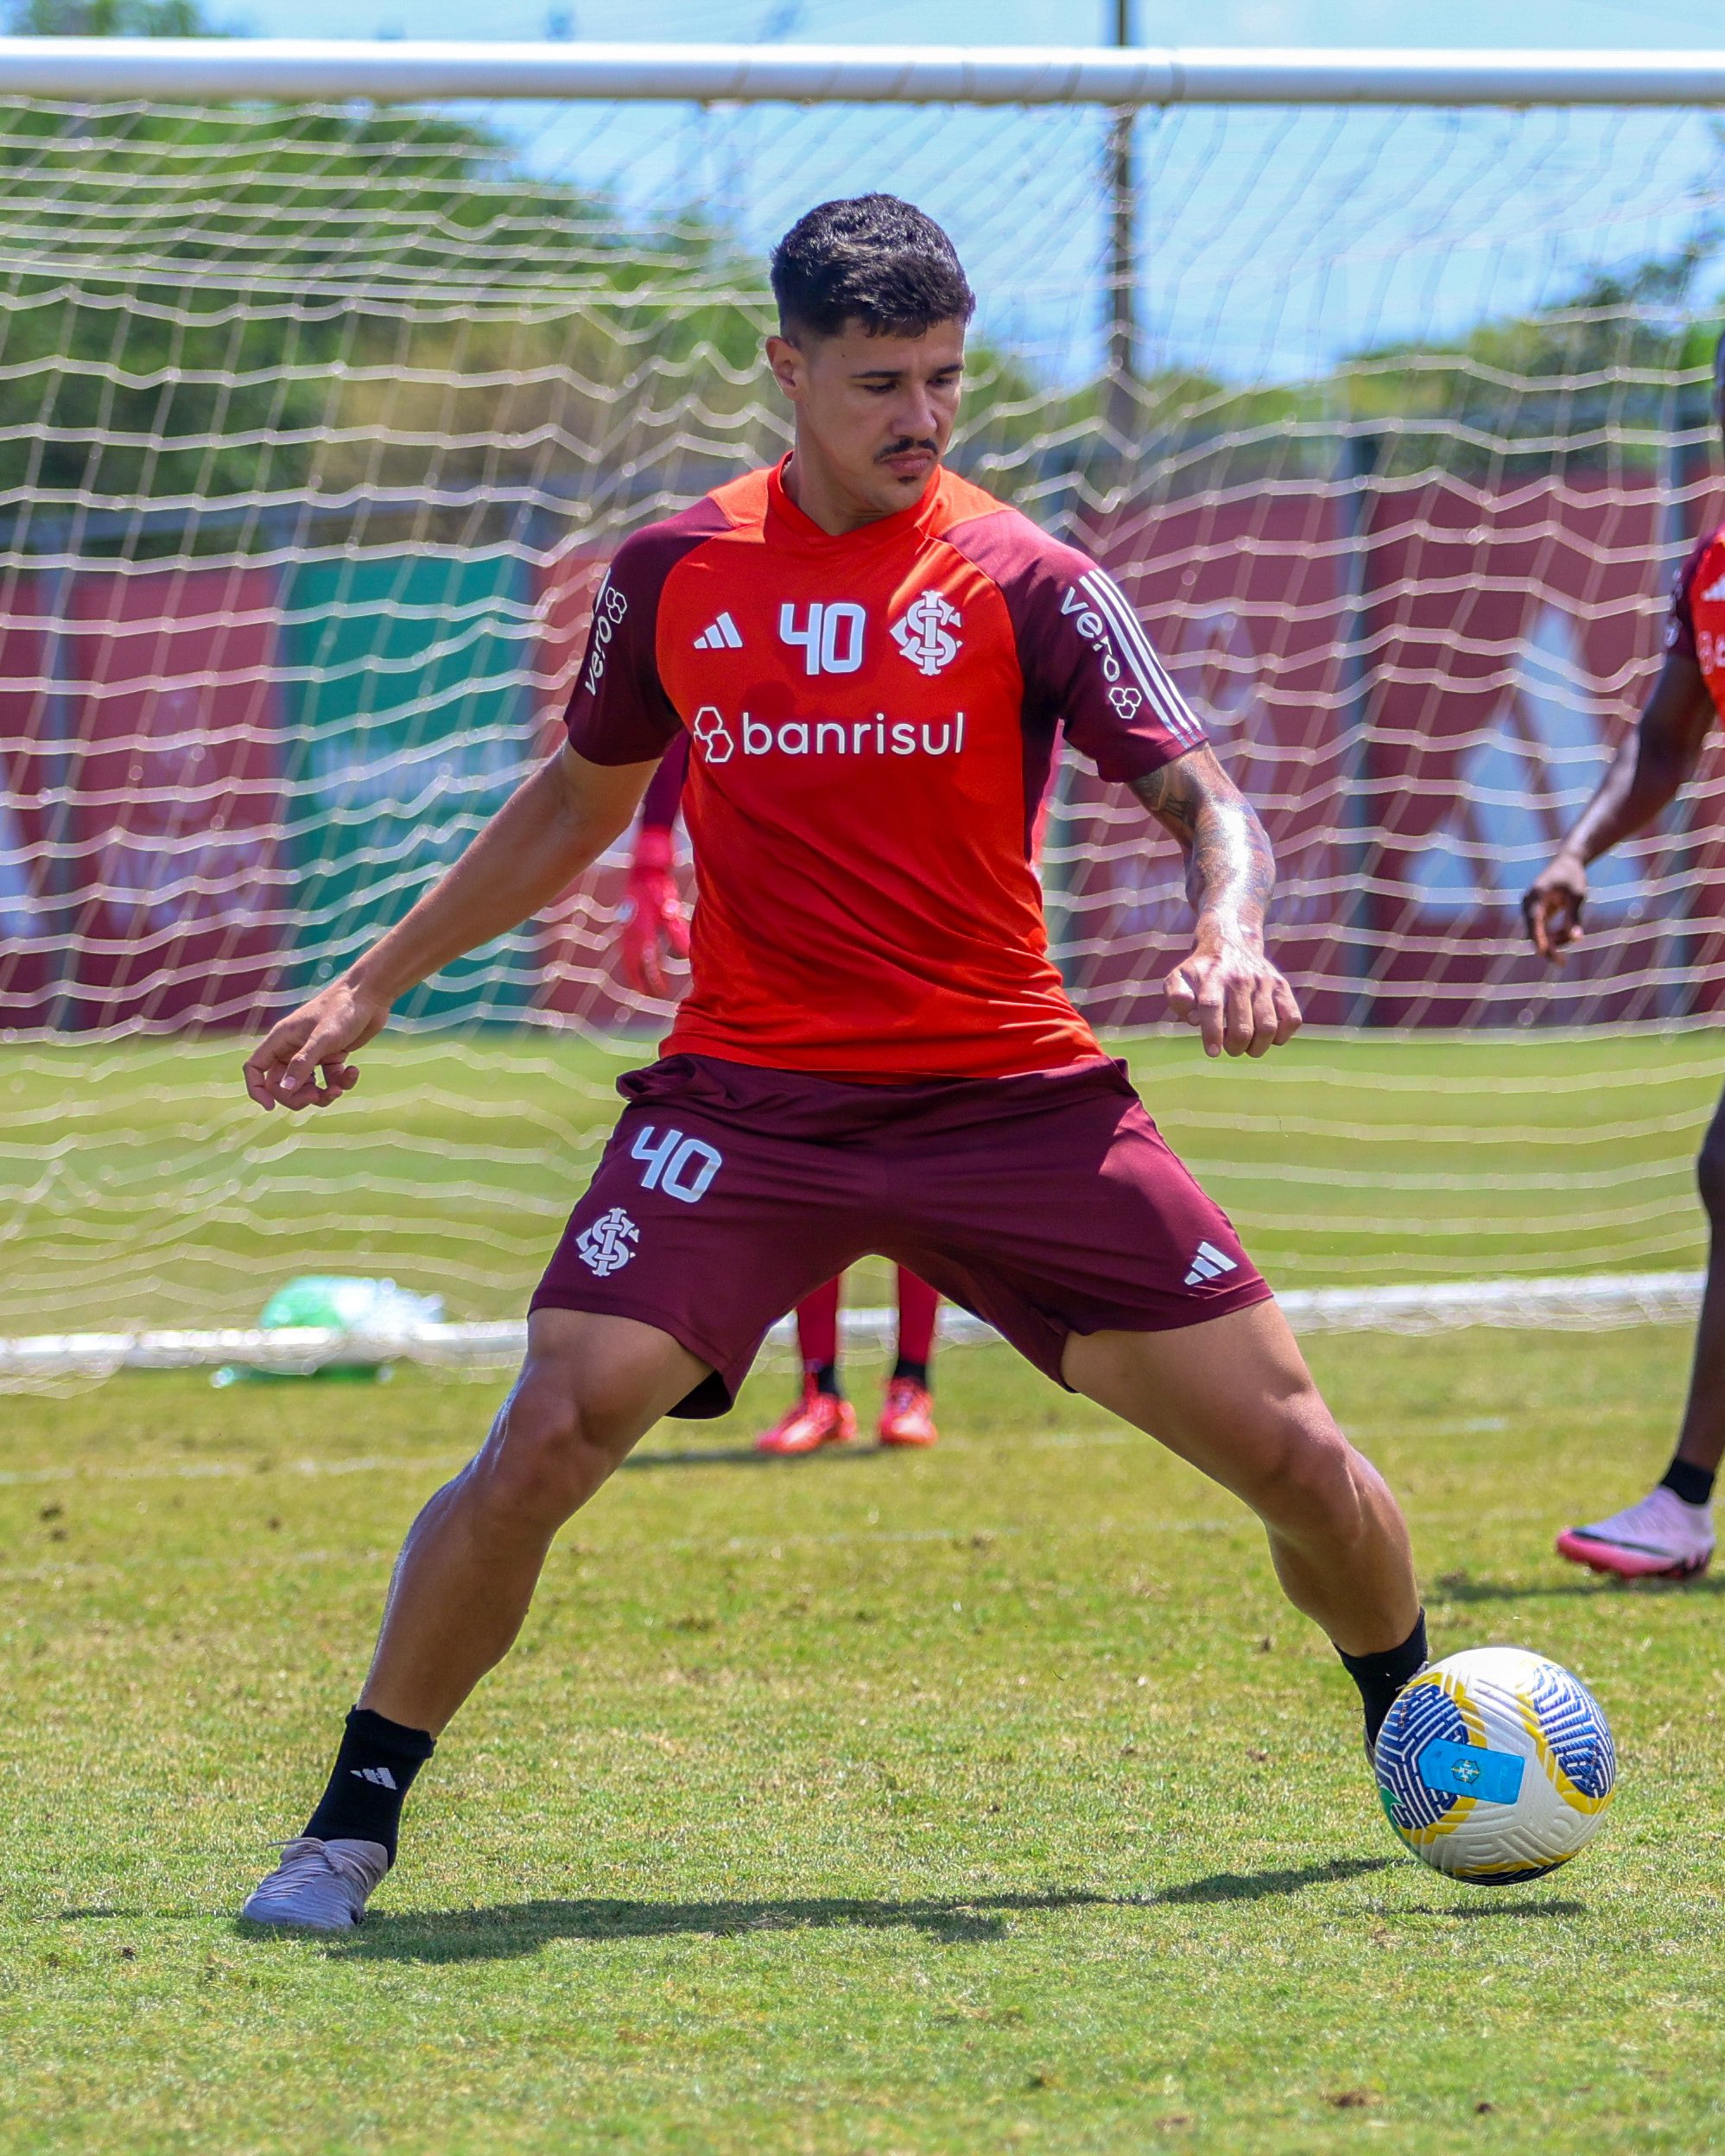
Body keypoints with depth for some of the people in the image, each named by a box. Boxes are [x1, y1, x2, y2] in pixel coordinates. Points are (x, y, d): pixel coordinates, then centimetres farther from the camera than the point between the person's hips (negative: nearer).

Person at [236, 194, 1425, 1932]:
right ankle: (352, 1821, 0)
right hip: (744, 1099, 0)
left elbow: (1203, 802, -8)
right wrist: (371, 984, 21)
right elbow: (578, 802, 20)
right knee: (544, 1442, -18)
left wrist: (1227, 935, -31)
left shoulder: (1025, 581, -3)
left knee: (1293, 1450, -3)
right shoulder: (674, 574, 4)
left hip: (1013, 1098, 0)